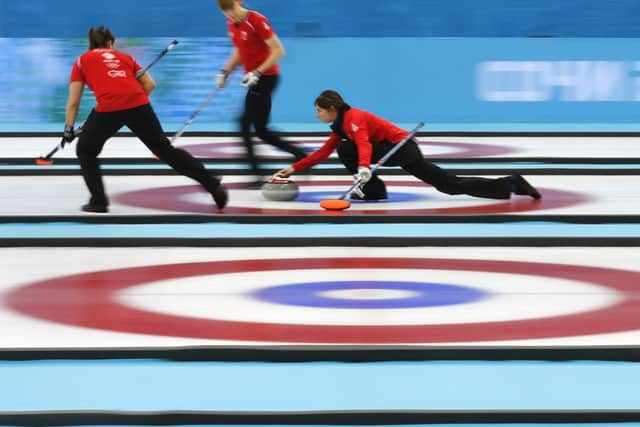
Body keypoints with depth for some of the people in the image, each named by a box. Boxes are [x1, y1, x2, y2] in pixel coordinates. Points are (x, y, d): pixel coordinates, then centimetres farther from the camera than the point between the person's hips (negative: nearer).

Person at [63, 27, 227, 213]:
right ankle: (213, 185, 12)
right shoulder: (124, 57, 29)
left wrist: (69, 129, 24)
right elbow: (150, 84, 21)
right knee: (166, 150, 14)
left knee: (86, 151, 21)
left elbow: (73, 102, 16)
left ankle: (98, 201, 11)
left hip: (108, 108, -3)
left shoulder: (82, 61, 22)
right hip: (139, 106, 3)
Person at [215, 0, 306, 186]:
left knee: (245, 123, -10)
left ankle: (255, 173, -4)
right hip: (254, 78, 9)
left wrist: (257, 73, -22)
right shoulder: (232, 23, 7)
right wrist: (225, 71, 10)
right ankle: (301, 156, 13)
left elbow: (278, 51, -17)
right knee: (261, 130, 7)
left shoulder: (256, 21, -18)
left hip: (265, 78, -9)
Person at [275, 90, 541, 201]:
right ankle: (510, 185, 0)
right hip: (400, 150, 10)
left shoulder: (352, 118, -13)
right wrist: (294, 168, 16)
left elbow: (363, 144, -33)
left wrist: (364, 168, -50)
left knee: (346, 150, -11)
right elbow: (323, 153, 21)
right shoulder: (340, 126, 17)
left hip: (402, 148, -10)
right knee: (450, 185, 5)